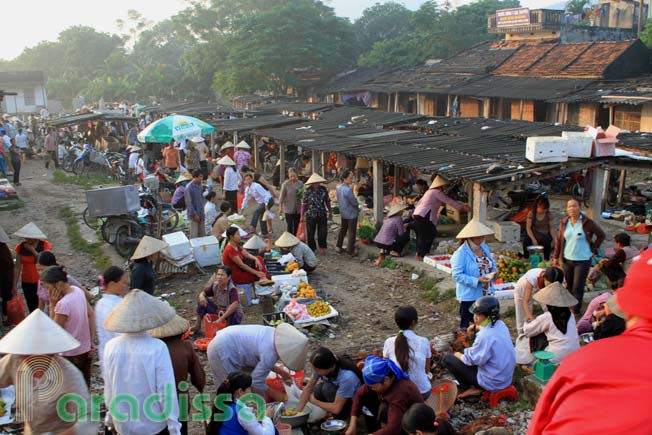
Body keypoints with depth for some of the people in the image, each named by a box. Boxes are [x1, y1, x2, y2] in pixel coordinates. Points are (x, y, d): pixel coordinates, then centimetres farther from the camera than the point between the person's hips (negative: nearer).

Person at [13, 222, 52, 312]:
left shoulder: (45, 245, -7)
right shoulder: (21, 247, -2)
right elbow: (17, 267, 1)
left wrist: (32, 249, -18)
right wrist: (15, 285, 0)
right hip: (27, 283, 2)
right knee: (32, 309, 6)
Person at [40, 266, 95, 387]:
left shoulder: (63, 304, -27)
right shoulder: (78, 291, -5)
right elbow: (91, 314, 3)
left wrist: (52, 305, -17)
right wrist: (91, 342, 6)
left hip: (71, 355, -7)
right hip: (86, 350, 7)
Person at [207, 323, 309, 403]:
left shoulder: (275, 334, -4)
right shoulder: (270, 354, -28)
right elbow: (257, 382, -17)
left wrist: (280, 371, 10)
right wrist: (274, 394, -3)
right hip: (222, 352, -9)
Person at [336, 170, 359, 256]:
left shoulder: (338, 188, -1)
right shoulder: (348, 190, -27)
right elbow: (354, 203, -21)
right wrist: (357, 208, 0)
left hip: (343, 213, 8)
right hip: (351, 214, -8)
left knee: (342, 229, 21)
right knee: (352, 232, 4)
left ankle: (338, 247, 27)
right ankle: (350, 250, 9)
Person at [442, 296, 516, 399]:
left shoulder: (485, 335, -29)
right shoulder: (500, 325, -4)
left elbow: (470, 360, -17)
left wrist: (459, 355, 1)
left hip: (492, 382, -8)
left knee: (448, 359, -1)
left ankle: (474, 388, 7)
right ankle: (476, 385, 15)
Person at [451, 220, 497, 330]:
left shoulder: (484, 247, 4)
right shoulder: (461, 253, -19)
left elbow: (492, 264, 18)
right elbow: (457, 275, -22)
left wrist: (493, 271, -5)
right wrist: (477, 280, -26)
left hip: (486, 294, 7)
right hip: (469, 296, -7)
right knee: (466, 324, 7)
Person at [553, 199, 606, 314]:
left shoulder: (587, 223, -8)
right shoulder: (564, 222, 3)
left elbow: (601, 235, 3)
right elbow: (559, 240, 10)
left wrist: (593, 249, 0)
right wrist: (556, 256, 9)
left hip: (583, 260, -4)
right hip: (567, 259, 4)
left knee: (578, 288, -3)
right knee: (569, 286, 14)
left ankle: (575, 311, 5)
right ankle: (569, 306, 29)